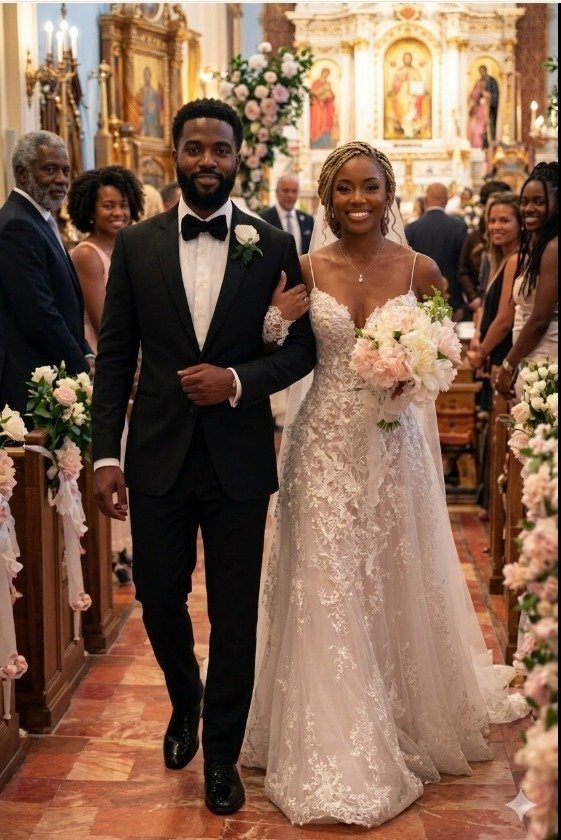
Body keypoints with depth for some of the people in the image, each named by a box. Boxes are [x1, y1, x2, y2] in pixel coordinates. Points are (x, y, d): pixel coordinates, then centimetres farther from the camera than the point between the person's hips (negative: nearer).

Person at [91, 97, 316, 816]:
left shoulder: (273, 246, -1)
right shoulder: (135, 245, 1)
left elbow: (302, 347, 1)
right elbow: (114, 356, 1)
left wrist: (238, 380, -16)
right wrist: (105, 455, -5)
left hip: (238, 459, -1)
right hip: (157, 456, 1)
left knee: (234, 616, 9)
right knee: (158, 599, 13)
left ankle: (221, 754, 29)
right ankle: (185, 701, 45)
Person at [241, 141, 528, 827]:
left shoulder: (419, 269, 0)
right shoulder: (306, 269, 0)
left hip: (394, 443, 0)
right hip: (325, 442, 0)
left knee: (396, 585, 9)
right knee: (326, 589, 0)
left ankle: (406, 728, 31)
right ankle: (336, 748, 13)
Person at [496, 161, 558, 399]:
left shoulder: (552, 248, -14)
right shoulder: (535, 246, 15)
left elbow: (540, 320, -17)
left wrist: (508, 366, -9)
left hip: (545, 361, -9)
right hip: (531, 359, 9)